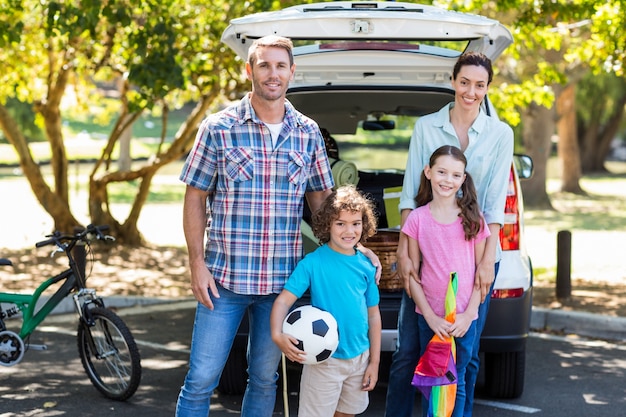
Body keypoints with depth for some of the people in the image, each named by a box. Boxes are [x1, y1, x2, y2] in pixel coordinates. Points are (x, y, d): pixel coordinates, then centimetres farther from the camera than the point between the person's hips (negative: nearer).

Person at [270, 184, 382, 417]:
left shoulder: (366, 267, 1)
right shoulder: (313, 263, -11)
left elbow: (373, 315, 7)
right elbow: (284, 300, -15)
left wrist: (374, 362, 6)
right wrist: (277, 335, -33)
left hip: (360, 359, 5)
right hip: (324, 361, -5)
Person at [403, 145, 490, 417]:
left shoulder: (473, 219, 0)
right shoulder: (417, 219, -1)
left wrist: (468, 315, -8)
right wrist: (430, 316, -8)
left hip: (464, 318, 0)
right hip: (430, 317, 0)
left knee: (457, 383, 6)